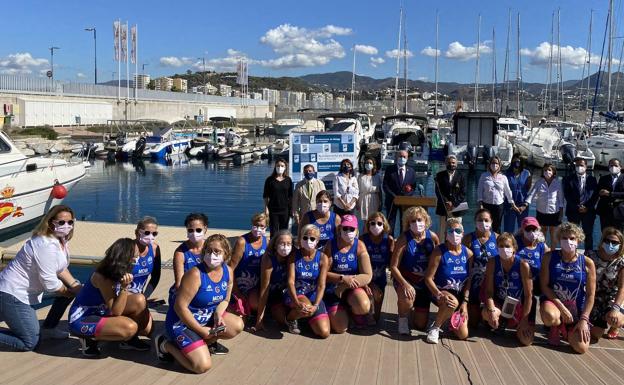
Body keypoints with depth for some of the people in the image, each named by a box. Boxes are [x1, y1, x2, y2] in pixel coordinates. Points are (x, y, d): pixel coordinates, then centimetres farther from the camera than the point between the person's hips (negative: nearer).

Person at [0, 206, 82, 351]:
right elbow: (50, 284, -25)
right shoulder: (46, 246, -27)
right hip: (12, 294, -10)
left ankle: (48, 328, 20)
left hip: (26, 291, 10)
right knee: (30, 343, -9)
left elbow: (61, 269, 10)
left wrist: (76, 286, -4)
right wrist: (71, 292, -8)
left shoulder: (60, 239, 2)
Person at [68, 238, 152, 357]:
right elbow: (115, 312, -26)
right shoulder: (104, 277, -25)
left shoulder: (118, 273, -1)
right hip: (81, 320, -8)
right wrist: (124, 287, -36)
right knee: (130, 327, -31)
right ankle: (90, 339, -12)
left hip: (99, 314, 8)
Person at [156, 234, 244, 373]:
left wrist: (218, 315, -14)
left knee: (237, 326, -13)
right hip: (183, 321, -7)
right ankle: (166, 345, 5)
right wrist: (201, 330, -20)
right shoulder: (195, 274, -26)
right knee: (203, 365, -18)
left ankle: (200, 342, 5)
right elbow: (180, 307, -24)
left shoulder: (228, 272, -5)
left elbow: (224, 300, 8)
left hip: (207, 317, 7)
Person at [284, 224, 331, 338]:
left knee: (324, 333, -11)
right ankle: (290, 318, -2)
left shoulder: (323, 258, -3)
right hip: (295, 294, -2)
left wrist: (315, 306, -24)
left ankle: (307, 317, 21)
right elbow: (290, 281, -13)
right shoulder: (294, 255, -5)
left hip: (314, 296, 2)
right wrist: (297, 302, -30)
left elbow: (321, 285, -9)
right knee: (306, 307, -38)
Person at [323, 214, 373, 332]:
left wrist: (343, 286, -20)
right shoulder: (330, 245, -6)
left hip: (353, 287, 0)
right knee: (340, 329, -14)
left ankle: (356, 313, 6)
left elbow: (367, 276, -13)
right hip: (333, 289, 0)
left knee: (364, 307, -32)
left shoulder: (360, 246, -7)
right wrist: (343, 278, -23)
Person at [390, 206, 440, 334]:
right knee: (406, 297, -39)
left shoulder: (432, 237, -10)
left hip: (424, 282, 3)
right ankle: (403, 319, -3)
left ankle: (413, 309, 45)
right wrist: (405, 284, -32)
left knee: (420, 325, 8)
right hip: (405, 279, -3)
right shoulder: (404, 238, -19)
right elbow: (393, 266, -19)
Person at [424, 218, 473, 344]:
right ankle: (435, 327, -12)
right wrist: (440, 295, -29)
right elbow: (428, 278, -15)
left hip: (460, 294, 4)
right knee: (452, 303, -40)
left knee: (463, 335, -3)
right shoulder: (439, 251, -14)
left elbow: (468, 280, 1)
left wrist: (465, 302, -7)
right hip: (441, 292, -4)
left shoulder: (468, 253, -2)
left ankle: (449, 316, 31)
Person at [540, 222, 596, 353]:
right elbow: (544, 286, -8)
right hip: (553, 301, -1)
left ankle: (564, 328, 22)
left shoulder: (587, 263, -5)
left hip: (577, 308, 1)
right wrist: (562, 308, -16)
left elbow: (590, 295, -3)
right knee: (550, 317, -39)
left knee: (581, 348, -14)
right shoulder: (549, 257, -7)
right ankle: (556, 327, 3)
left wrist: (584, 319, -11)